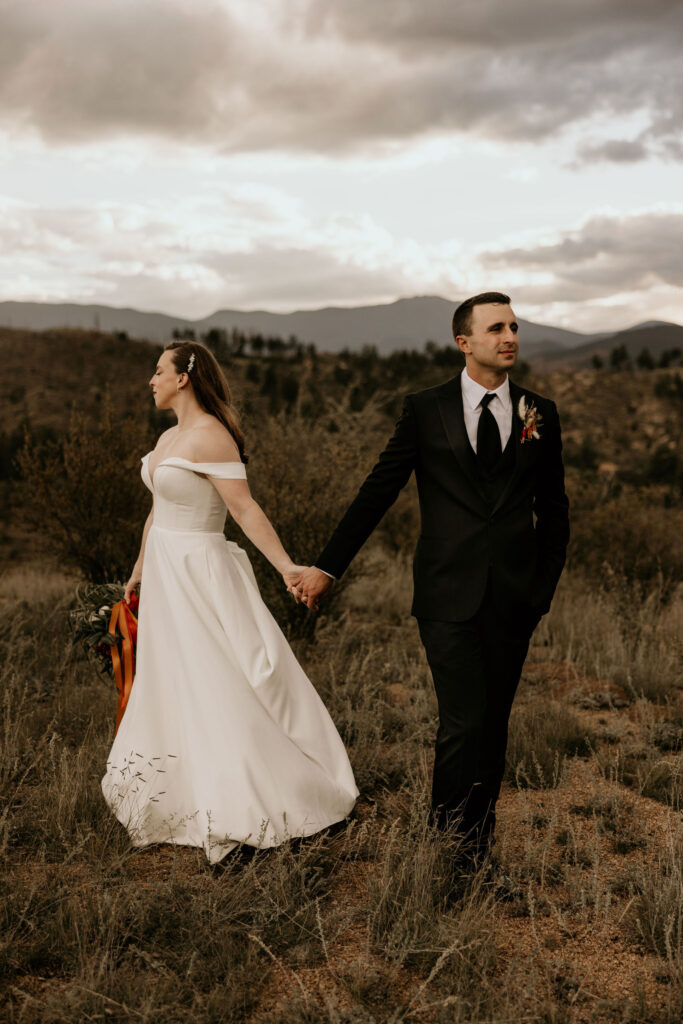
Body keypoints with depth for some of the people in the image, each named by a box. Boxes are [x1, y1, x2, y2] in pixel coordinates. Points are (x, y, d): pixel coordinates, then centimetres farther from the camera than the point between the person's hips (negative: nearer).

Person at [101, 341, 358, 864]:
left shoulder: (211, 436, -17)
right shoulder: (169, 438, 10)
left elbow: (245, 509, -22)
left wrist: (286, 566, -29)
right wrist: (138, 572, 26)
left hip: (201, 575, -9)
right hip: (166, 576, 9)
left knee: (220, 689, -3)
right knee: (170, 686, 17)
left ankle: (239, 808, 8)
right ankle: (186, 796, 32)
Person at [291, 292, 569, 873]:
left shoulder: (540, 413, 8)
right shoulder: (427, 410, 1)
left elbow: (553, 510, 15)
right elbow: (378, 492, 3)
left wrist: (546, 585, 11)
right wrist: (328, 567, 1)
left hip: (514, 596, 3)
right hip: (449, 592, -2)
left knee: (494, 721, 11)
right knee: (464, 718, -10)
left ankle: (478, 836, 30)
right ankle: (448, 817, 16)